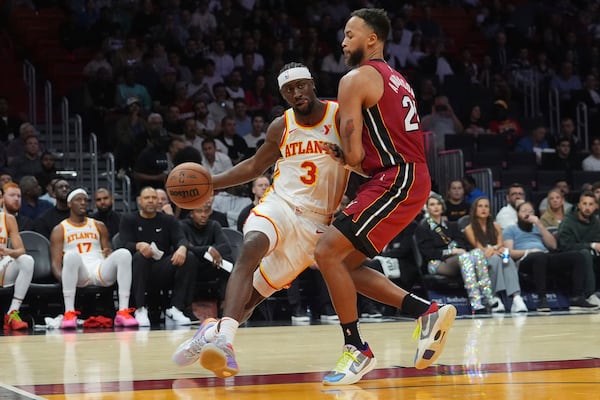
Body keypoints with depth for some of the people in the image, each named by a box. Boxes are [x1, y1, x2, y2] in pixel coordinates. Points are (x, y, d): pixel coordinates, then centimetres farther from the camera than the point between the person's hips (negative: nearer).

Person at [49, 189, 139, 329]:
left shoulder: (99, 226, 24)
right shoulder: (59, 230, 14)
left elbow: (108, 253, 22)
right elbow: (56, 262, 6)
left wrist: (109, 254, -5)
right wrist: (61, 276, -18)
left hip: (100, 270, 3)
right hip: (79, 275, -3)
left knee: (123, 253, -27)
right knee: (72, 255, -38)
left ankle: (123, 312, -33)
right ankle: (69, 313, -39)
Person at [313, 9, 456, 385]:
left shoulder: (356, 80, -8)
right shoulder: (394, 79, 22)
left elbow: (353, 155, -15)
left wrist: (349, 159, 8)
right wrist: (351, 158, 12)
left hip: (396, 180, -10)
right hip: (408, 177, 10)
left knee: (328, 252, -11)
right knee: (346, 263, 12)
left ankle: (357, 350, -7)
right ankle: (428, 312, 10)